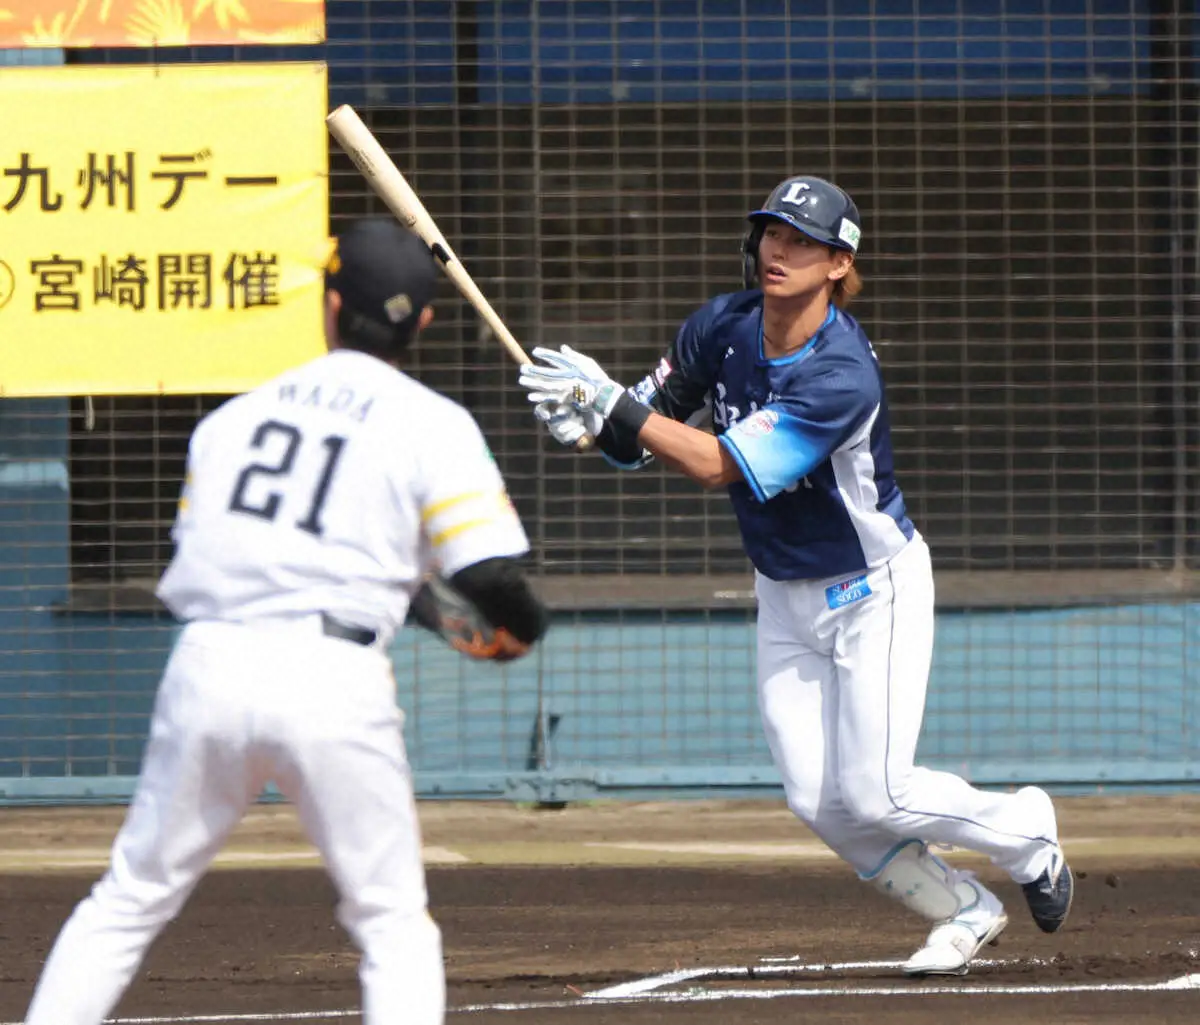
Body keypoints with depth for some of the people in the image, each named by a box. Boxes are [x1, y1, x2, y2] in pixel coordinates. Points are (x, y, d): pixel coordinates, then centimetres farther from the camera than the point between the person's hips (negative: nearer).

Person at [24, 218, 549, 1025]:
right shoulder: (432, 426, 3)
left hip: (208, 667, 3)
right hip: (335, 684, -3)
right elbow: (490, 579, -7)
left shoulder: (236, 415, 17)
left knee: (131, 898, 14)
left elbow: (190, 571, 17)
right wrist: (518, 632, 18)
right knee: (395, 925, 7)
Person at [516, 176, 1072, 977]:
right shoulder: (721, 329, -9)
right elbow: (655, 420, 1)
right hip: (785, 599, 6)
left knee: (875, 795, -10)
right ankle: (964, 912, 20)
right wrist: (592, 419, -21)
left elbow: (718, 466, -32)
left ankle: (1025, 831, 19)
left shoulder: (842, 378, -31)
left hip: (874, 589, -6)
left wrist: (611, 404, -34)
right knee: (819, 803, 0)